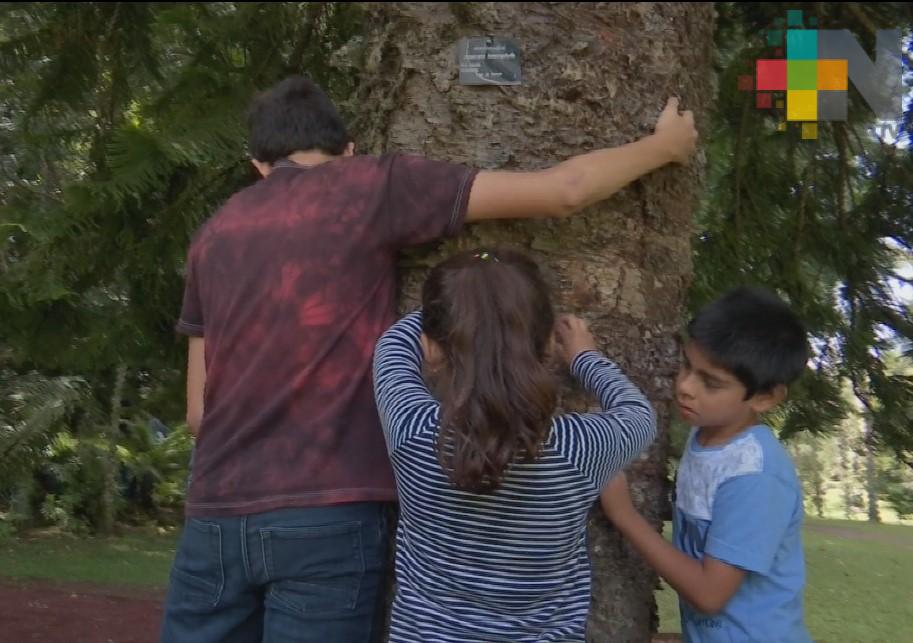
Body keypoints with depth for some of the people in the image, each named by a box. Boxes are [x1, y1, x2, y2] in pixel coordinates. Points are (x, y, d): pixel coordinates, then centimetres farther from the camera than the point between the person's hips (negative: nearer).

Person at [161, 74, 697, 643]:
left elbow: (199, 411, 16)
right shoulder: (372, 186, 1)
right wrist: (664, 146, 14)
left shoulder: (214, 236, 15)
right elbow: (563, 191, -1)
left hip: (217, 516, 5)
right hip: (327, 517, -4)